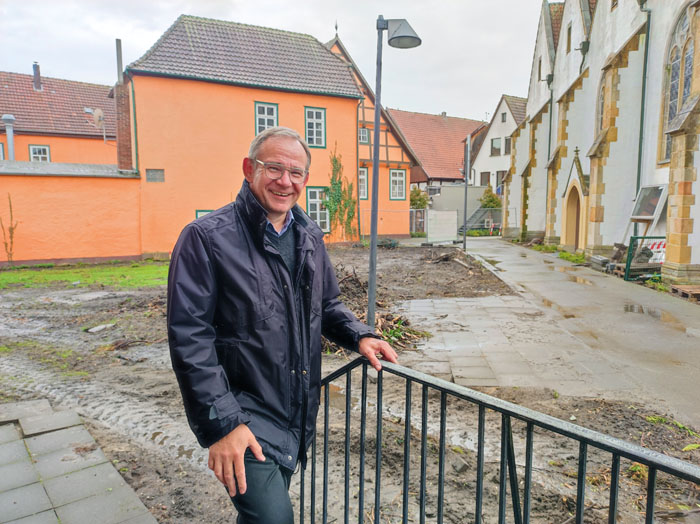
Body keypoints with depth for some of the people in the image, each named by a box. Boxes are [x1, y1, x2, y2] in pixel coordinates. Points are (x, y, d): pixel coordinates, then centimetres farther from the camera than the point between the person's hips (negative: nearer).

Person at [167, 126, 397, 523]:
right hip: (243, 415, -6)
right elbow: (190, 338, -17)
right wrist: (222, 423, -20)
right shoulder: (207, 238, -15)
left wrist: (359, 336, -2)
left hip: (299, 414, 6)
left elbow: (327, 304, 18)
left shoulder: (310, 236, 6)